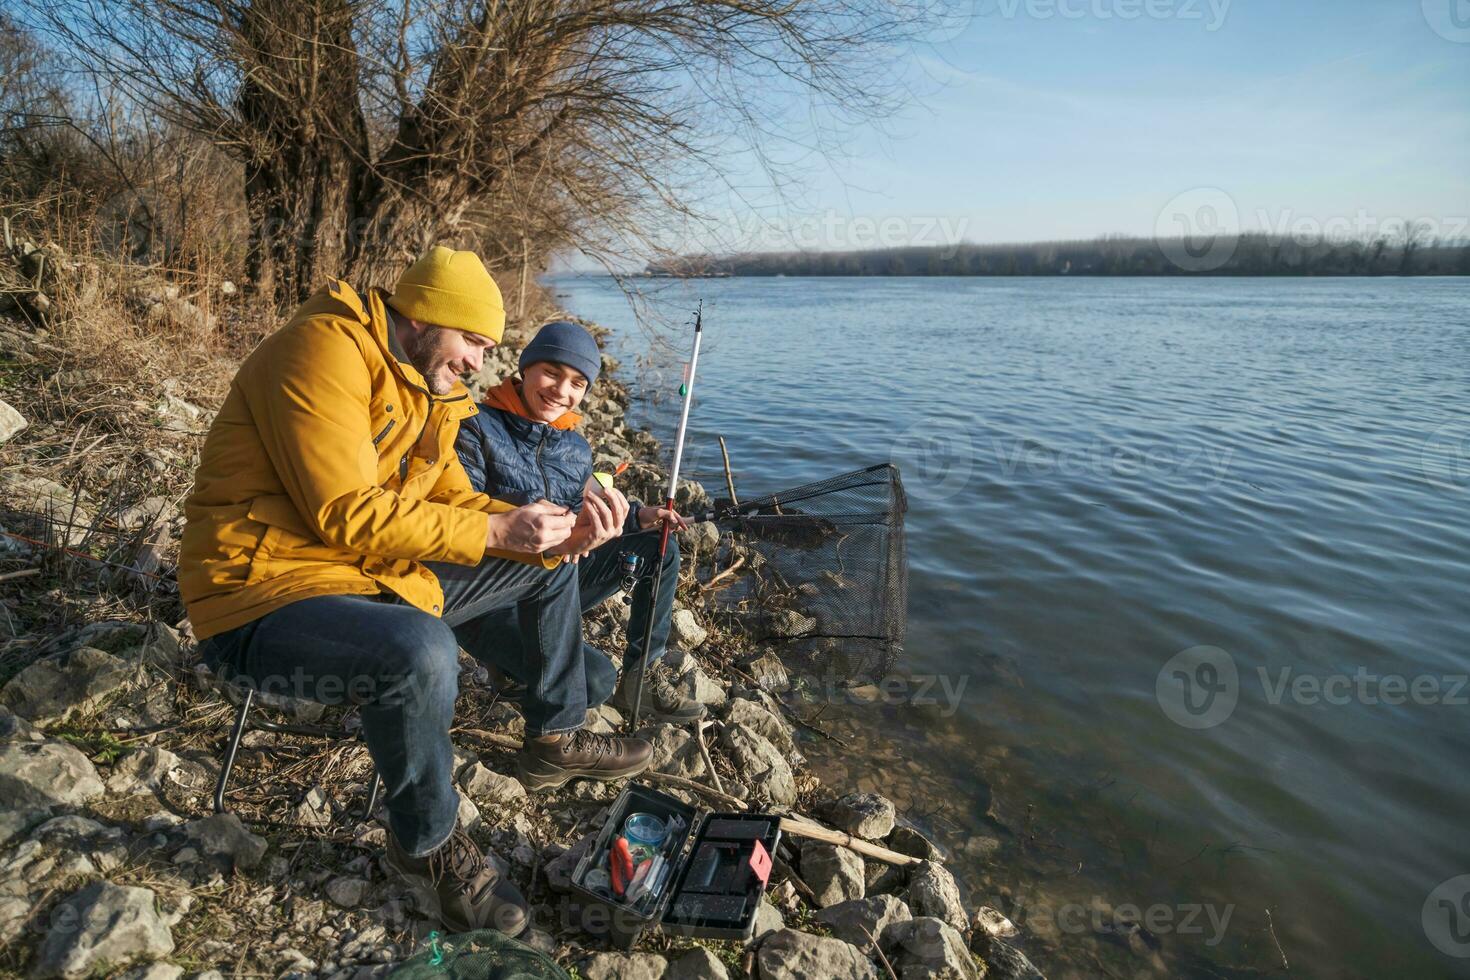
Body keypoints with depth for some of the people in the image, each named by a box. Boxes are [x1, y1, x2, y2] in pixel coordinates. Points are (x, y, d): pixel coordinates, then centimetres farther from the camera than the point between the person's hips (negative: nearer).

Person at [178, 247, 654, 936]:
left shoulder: (427, 386, 11)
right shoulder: (326, 349, -19)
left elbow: (452, 497, 7)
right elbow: (347, 515, -27)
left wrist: (557, 535, -8)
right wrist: (494, 529, -22)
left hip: (373, 571, 9)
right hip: (260, 593, -9)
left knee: (549, 565, 11)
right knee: (421, 651, -40)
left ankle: (556, 739, 26)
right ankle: (427, 845, -10)